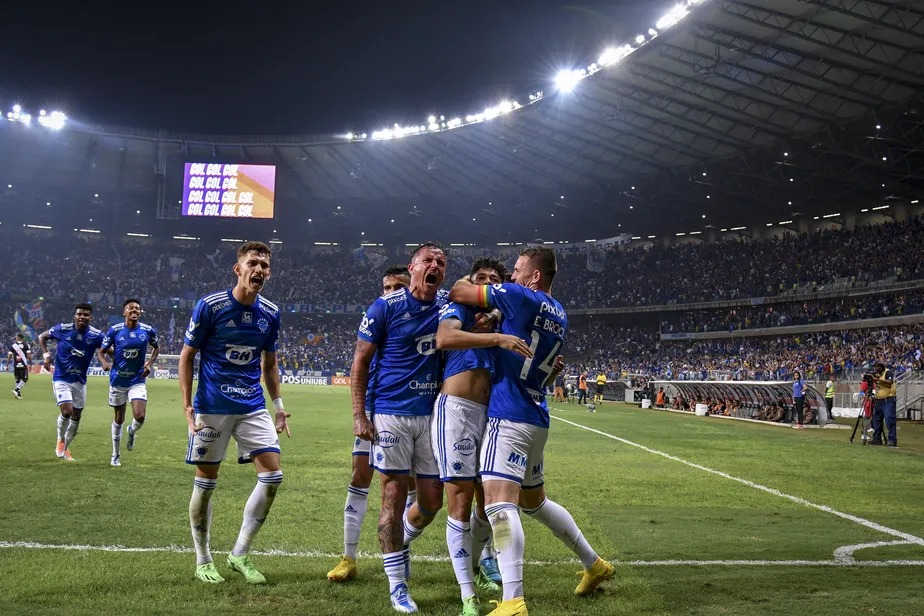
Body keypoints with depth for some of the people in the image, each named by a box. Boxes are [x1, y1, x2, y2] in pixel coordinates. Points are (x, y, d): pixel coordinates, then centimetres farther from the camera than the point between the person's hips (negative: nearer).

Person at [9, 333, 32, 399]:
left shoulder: (13, 345, 6)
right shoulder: (26, 345, -1)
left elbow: (9, 356, 4)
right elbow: (29, 356, -6)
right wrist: (30, 364, 2)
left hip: (16, 365, 3)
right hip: (23, 365, -3)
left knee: (18, 379, 14)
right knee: (24, 379, 3)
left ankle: (18, 394, 11)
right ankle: (16, 390, -16)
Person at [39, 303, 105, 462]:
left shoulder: (96, 335, -9)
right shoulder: (62, 329, -11)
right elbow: (42, 337, 5)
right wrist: (46, 354, -9)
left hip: (80, 381, 3)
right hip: (61, 379, -3)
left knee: (76, 416, 10)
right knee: (66, 411, -19)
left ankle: (65, 447, 30)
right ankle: (60, 440, 9)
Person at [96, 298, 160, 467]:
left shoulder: (148, 330, -5)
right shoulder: (115, 330, -8)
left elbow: (156, 347, 13)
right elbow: (101, 351, -2)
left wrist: (150, 363, -2)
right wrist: (104, 362, -24)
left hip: (138, 380, 0)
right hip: (118, 380, 0)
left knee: (140, 416, -16)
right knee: (119, 419, 11)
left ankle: (132, 432, 22)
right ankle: (116, 455, 28)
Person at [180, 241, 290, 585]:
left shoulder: (270, 314, 4)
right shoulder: (209, 306, -10)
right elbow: (187, 356, -4)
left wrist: (278, 405, 10)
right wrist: (187, 405, -11)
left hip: (253, 407, 4)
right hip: (212, 408, -4)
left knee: (272, 474, -6)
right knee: (206, 482, 3)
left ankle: (240, 554, 8)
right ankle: (203, 561, 19)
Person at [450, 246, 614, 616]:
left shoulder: (521, 297, -12)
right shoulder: (559, 316, 13)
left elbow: (458, 293, -7)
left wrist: (468, 282, 15)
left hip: (509, 417, -10)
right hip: (536, 419, 10)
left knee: (499, 502, -18)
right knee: (533, 501, 25)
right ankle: (594, 565, 36)